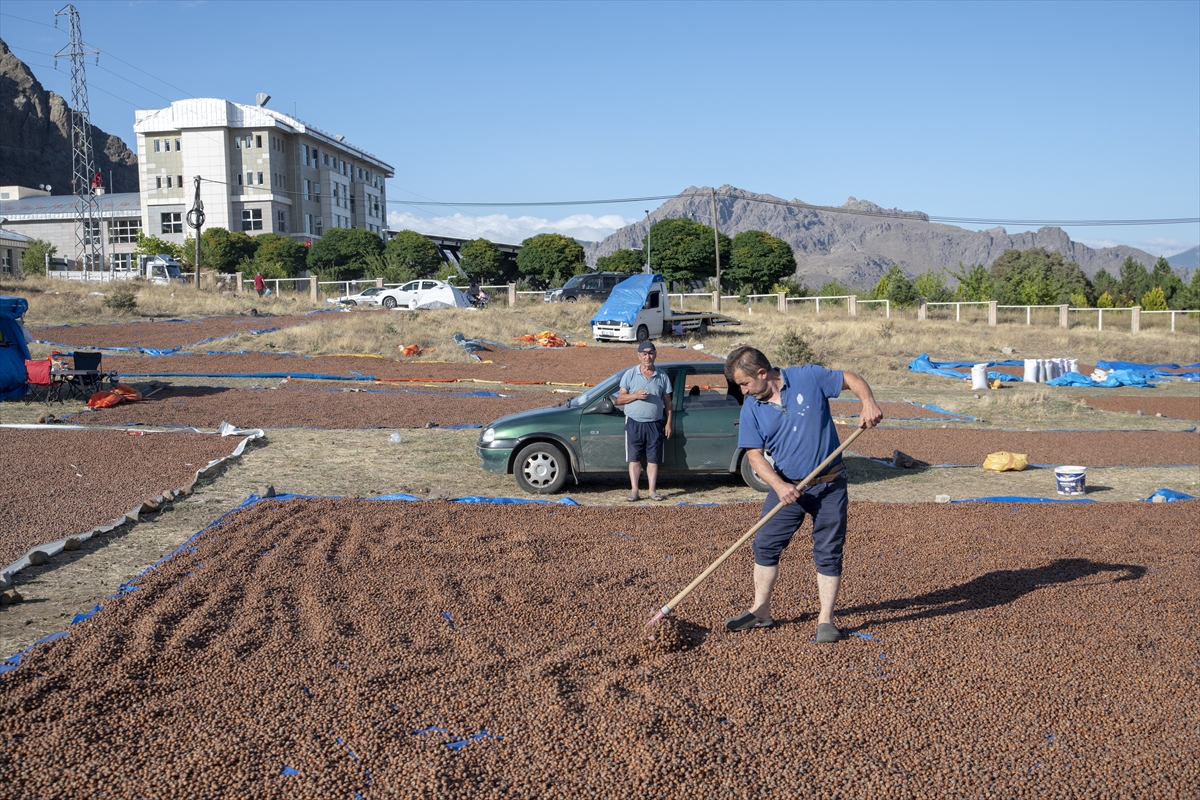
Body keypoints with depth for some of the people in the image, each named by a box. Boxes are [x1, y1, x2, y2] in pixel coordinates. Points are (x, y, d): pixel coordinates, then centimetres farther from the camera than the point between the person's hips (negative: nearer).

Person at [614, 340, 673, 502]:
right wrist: (636, 395, -15)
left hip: (655, 424, 1)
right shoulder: (630, 374, 3)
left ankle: (652, 490, 11)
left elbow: (667, 402, 9)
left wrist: (668, 423, 2)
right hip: (634, 423, -1)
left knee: (653, 459, 4)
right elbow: (619, 399, 1)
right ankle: (634, 490, 4)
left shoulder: (662, 376, 7)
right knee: (634, 459, 0)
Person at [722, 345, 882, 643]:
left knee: (828, 552, 2)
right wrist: (779, 485, -19)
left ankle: (825, 620, 13)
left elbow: (851, 379, 1)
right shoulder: (751, 409, -4)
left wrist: (869, 402, -20)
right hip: (786, 487, 3)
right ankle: (760, 611, 20)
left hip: (829, 486, -3)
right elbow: (755, 454, -5)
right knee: (765, 546, 5)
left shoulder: (808, 377, -10)